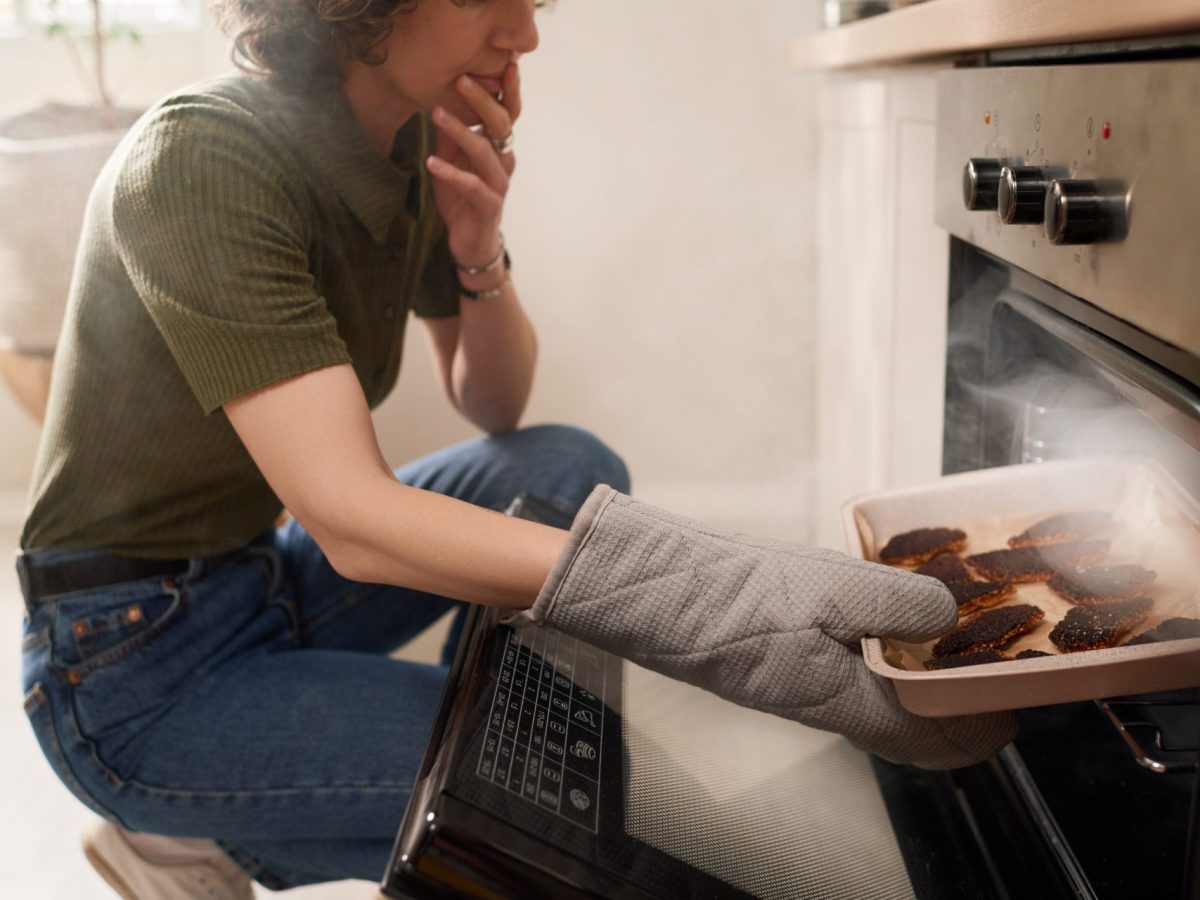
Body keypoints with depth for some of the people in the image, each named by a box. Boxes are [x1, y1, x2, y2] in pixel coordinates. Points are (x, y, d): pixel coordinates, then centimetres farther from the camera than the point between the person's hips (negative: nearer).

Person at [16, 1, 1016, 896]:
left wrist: (481, 255, -15)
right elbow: (349, 516, -34)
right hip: (135, 669, -7)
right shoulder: (202, 160, -25)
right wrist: (710, 602, -43)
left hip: (269, 578, 7)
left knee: (574, 471, -3)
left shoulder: (426, 143, -2)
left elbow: (495, 408, 6)